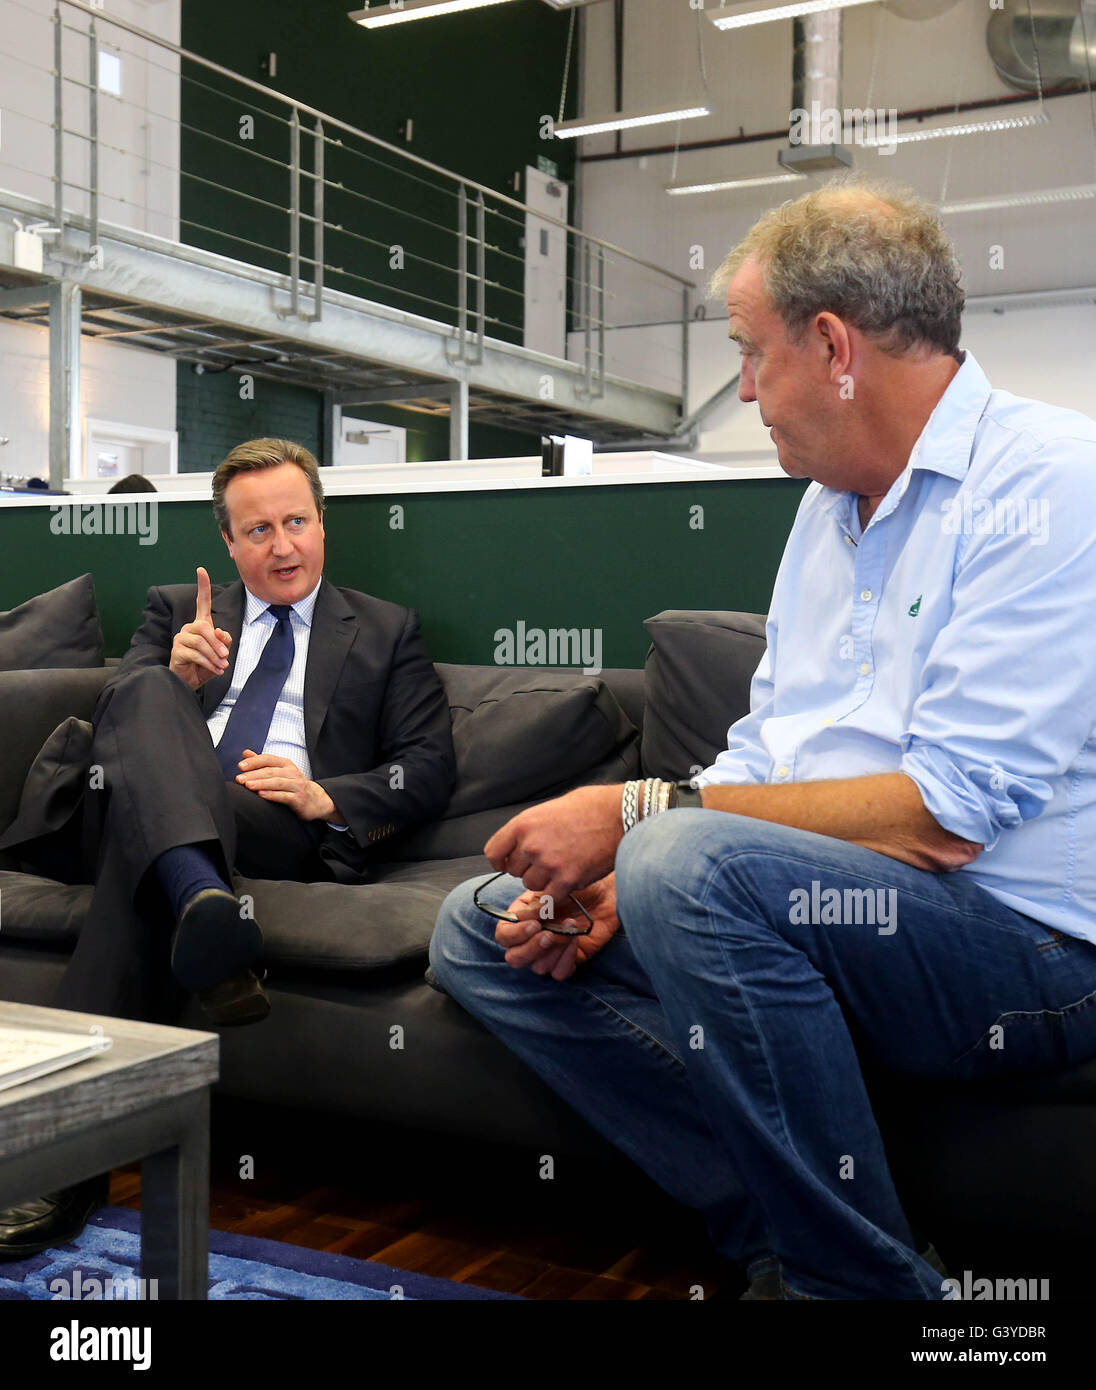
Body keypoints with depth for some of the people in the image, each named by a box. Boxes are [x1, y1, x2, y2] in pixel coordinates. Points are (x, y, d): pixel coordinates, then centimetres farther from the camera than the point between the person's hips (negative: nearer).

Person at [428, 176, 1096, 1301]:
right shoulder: (829, 504, 14)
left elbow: (946, 817, -23)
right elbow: (758, 758, 14)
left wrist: (640, 815, -19)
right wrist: (616, 882, -4)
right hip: (801, 899, 9)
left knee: (694, 864, -35)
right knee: (478, 928, 1)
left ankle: (861, 1273, -15)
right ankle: (776, 1240, -7)